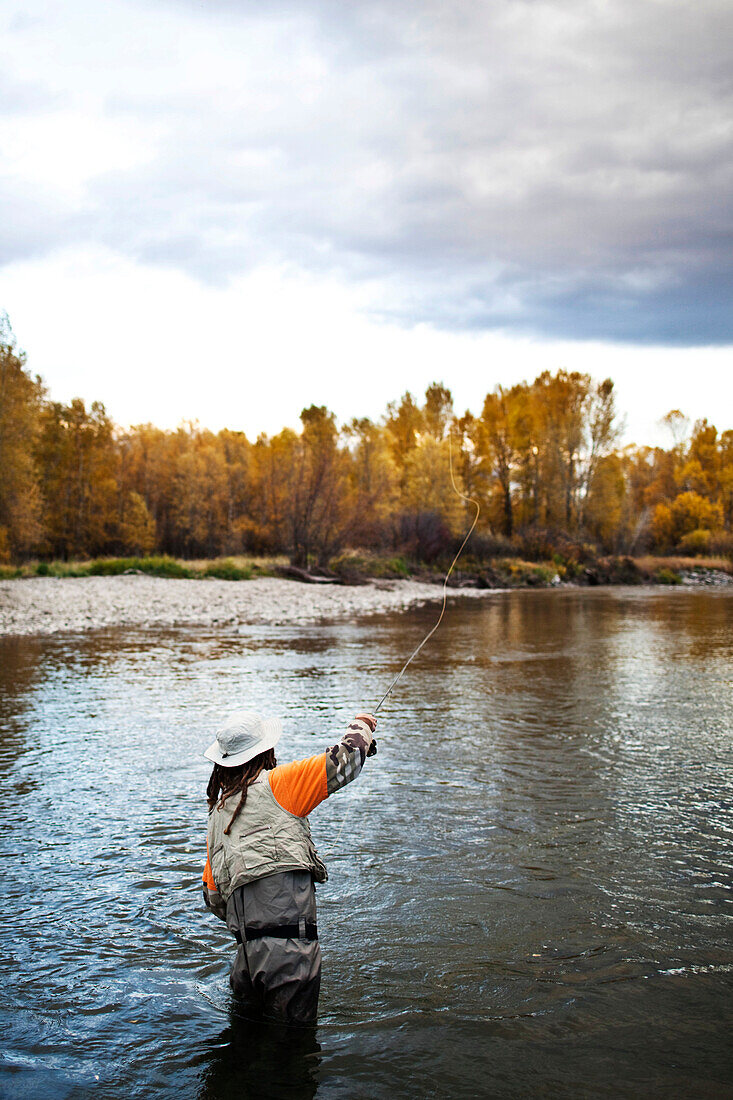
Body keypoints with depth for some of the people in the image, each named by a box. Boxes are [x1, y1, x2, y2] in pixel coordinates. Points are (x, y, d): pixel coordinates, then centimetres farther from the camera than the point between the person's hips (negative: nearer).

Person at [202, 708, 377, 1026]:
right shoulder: (275, 784, -4)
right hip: (289, 949, -6)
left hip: (247, 953, 6)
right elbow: (342, 763, -4)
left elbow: (213, 895, 20)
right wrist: (361, 726, 15)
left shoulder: (216, 812, 16)